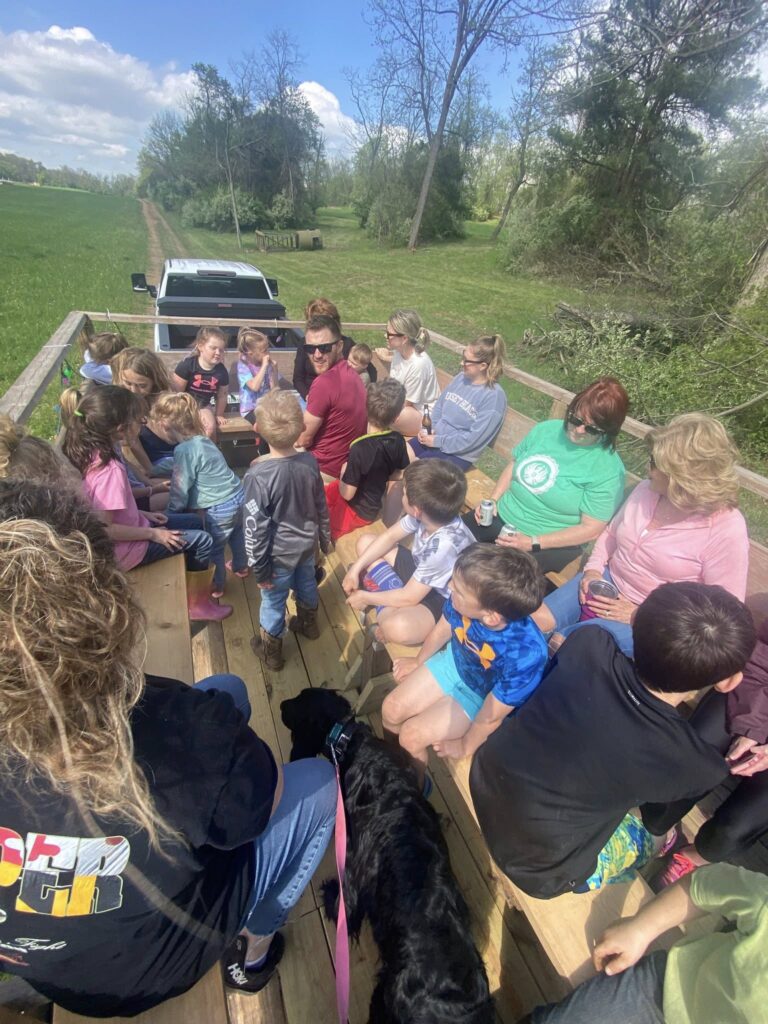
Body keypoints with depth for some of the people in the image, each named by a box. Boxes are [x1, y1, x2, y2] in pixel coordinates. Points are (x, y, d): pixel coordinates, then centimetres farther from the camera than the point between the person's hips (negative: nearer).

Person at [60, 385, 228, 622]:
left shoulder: (87, 451, -4)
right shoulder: (110, 469, -32)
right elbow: (104, 529, -29)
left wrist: (144, 515, 6)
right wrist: (153, 534, -19)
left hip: (126, 527, 9)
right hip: (122, 549, -9)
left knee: (194, 522, 16)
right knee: (202, 541, -4)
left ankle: (191, 585, 31)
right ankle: (198, 604, 16)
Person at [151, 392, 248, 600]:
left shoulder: (184, 450, -21)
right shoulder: (200, 439, 5)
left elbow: (181, 489, -15)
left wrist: (170, 513, -2)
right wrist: (168, 483, 19)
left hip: (220, 507, -9)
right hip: (237, 495, 9)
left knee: (213, 547, 14)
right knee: (236, 534, 31)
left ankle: (216, 586, 33)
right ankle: (240, 566, 54)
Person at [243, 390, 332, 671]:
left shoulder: (258, 476, -30)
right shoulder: (310, 461, -13)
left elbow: (255, 528, -23)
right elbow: (321, 507, 0)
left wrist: (259, 569, -11)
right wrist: (325, 539, 15)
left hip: (279, 554, -5)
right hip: (307, 544, 5)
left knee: (273, 600, 17)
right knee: (306, 584, 29)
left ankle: (271, 650, 40)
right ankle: (308, 623, 56)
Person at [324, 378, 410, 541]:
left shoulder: (360, 449, -34)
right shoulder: (398, 440, -16)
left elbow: (347, 493, -25)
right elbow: (400, 474, 2)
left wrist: (343, 473, -7)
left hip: (357, 510, -7)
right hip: (374, 502, 7)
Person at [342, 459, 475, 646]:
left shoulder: (444, 545, -38)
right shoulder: (431, 514, -18)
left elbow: (409, 597, -28)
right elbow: (389, 537, 0)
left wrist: (364, 597, -14)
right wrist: (356, 569, -6)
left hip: (442, 598, -8)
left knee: (398, 627, -41)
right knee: (364, 541, 4)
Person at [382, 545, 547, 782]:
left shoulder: (525, 654, -42)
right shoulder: (463, 598, -30)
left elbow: (490, 717, -22)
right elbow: (441, 631, -5)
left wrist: (464, 746, -5)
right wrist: (419, 661, 13)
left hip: (482, 696, -4)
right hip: (454, 661, 4)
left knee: (411, 735, -9)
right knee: (391, 710, 2)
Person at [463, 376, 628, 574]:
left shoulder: (608, 470, -15)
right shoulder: (545, 429, 1)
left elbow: (590, 529, -14)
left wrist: (534, 543, -21)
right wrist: (493, 500, -2)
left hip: (552, 542, -5)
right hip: (502, 515, 6)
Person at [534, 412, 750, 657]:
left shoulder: (727, 530, -21)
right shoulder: (647, 490, -4)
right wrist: (593, 569, -5)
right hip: (607, 582, 5)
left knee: (561, 643, -23)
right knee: (533, 621, -13)